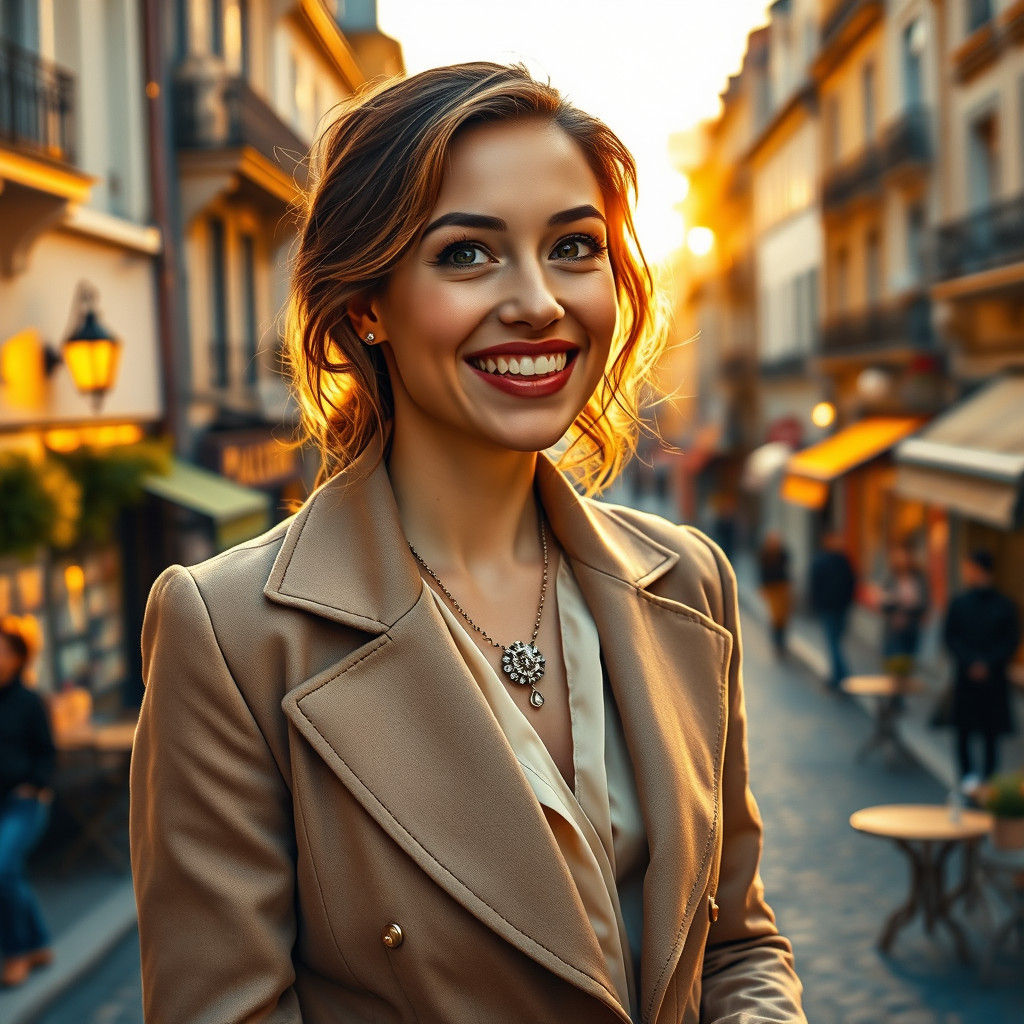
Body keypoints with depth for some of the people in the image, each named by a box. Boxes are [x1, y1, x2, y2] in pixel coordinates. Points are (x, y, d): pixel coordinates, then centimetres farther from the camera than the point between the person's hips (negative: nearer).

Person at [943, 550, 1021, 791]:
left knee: (991, 729, 4)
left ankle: (989, 777, 12)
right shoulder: (959, 603, -1)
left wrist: (989, 664, -13)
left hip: (994, 677, -1)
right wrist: (971, 662, -12)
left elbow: (1012, 642, -2)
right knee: (964, 727, 4)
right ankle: (967, 773, 17)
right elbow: (950, 637, -1)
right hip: (965, 675, 1)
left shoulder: (1005, 606, -3)